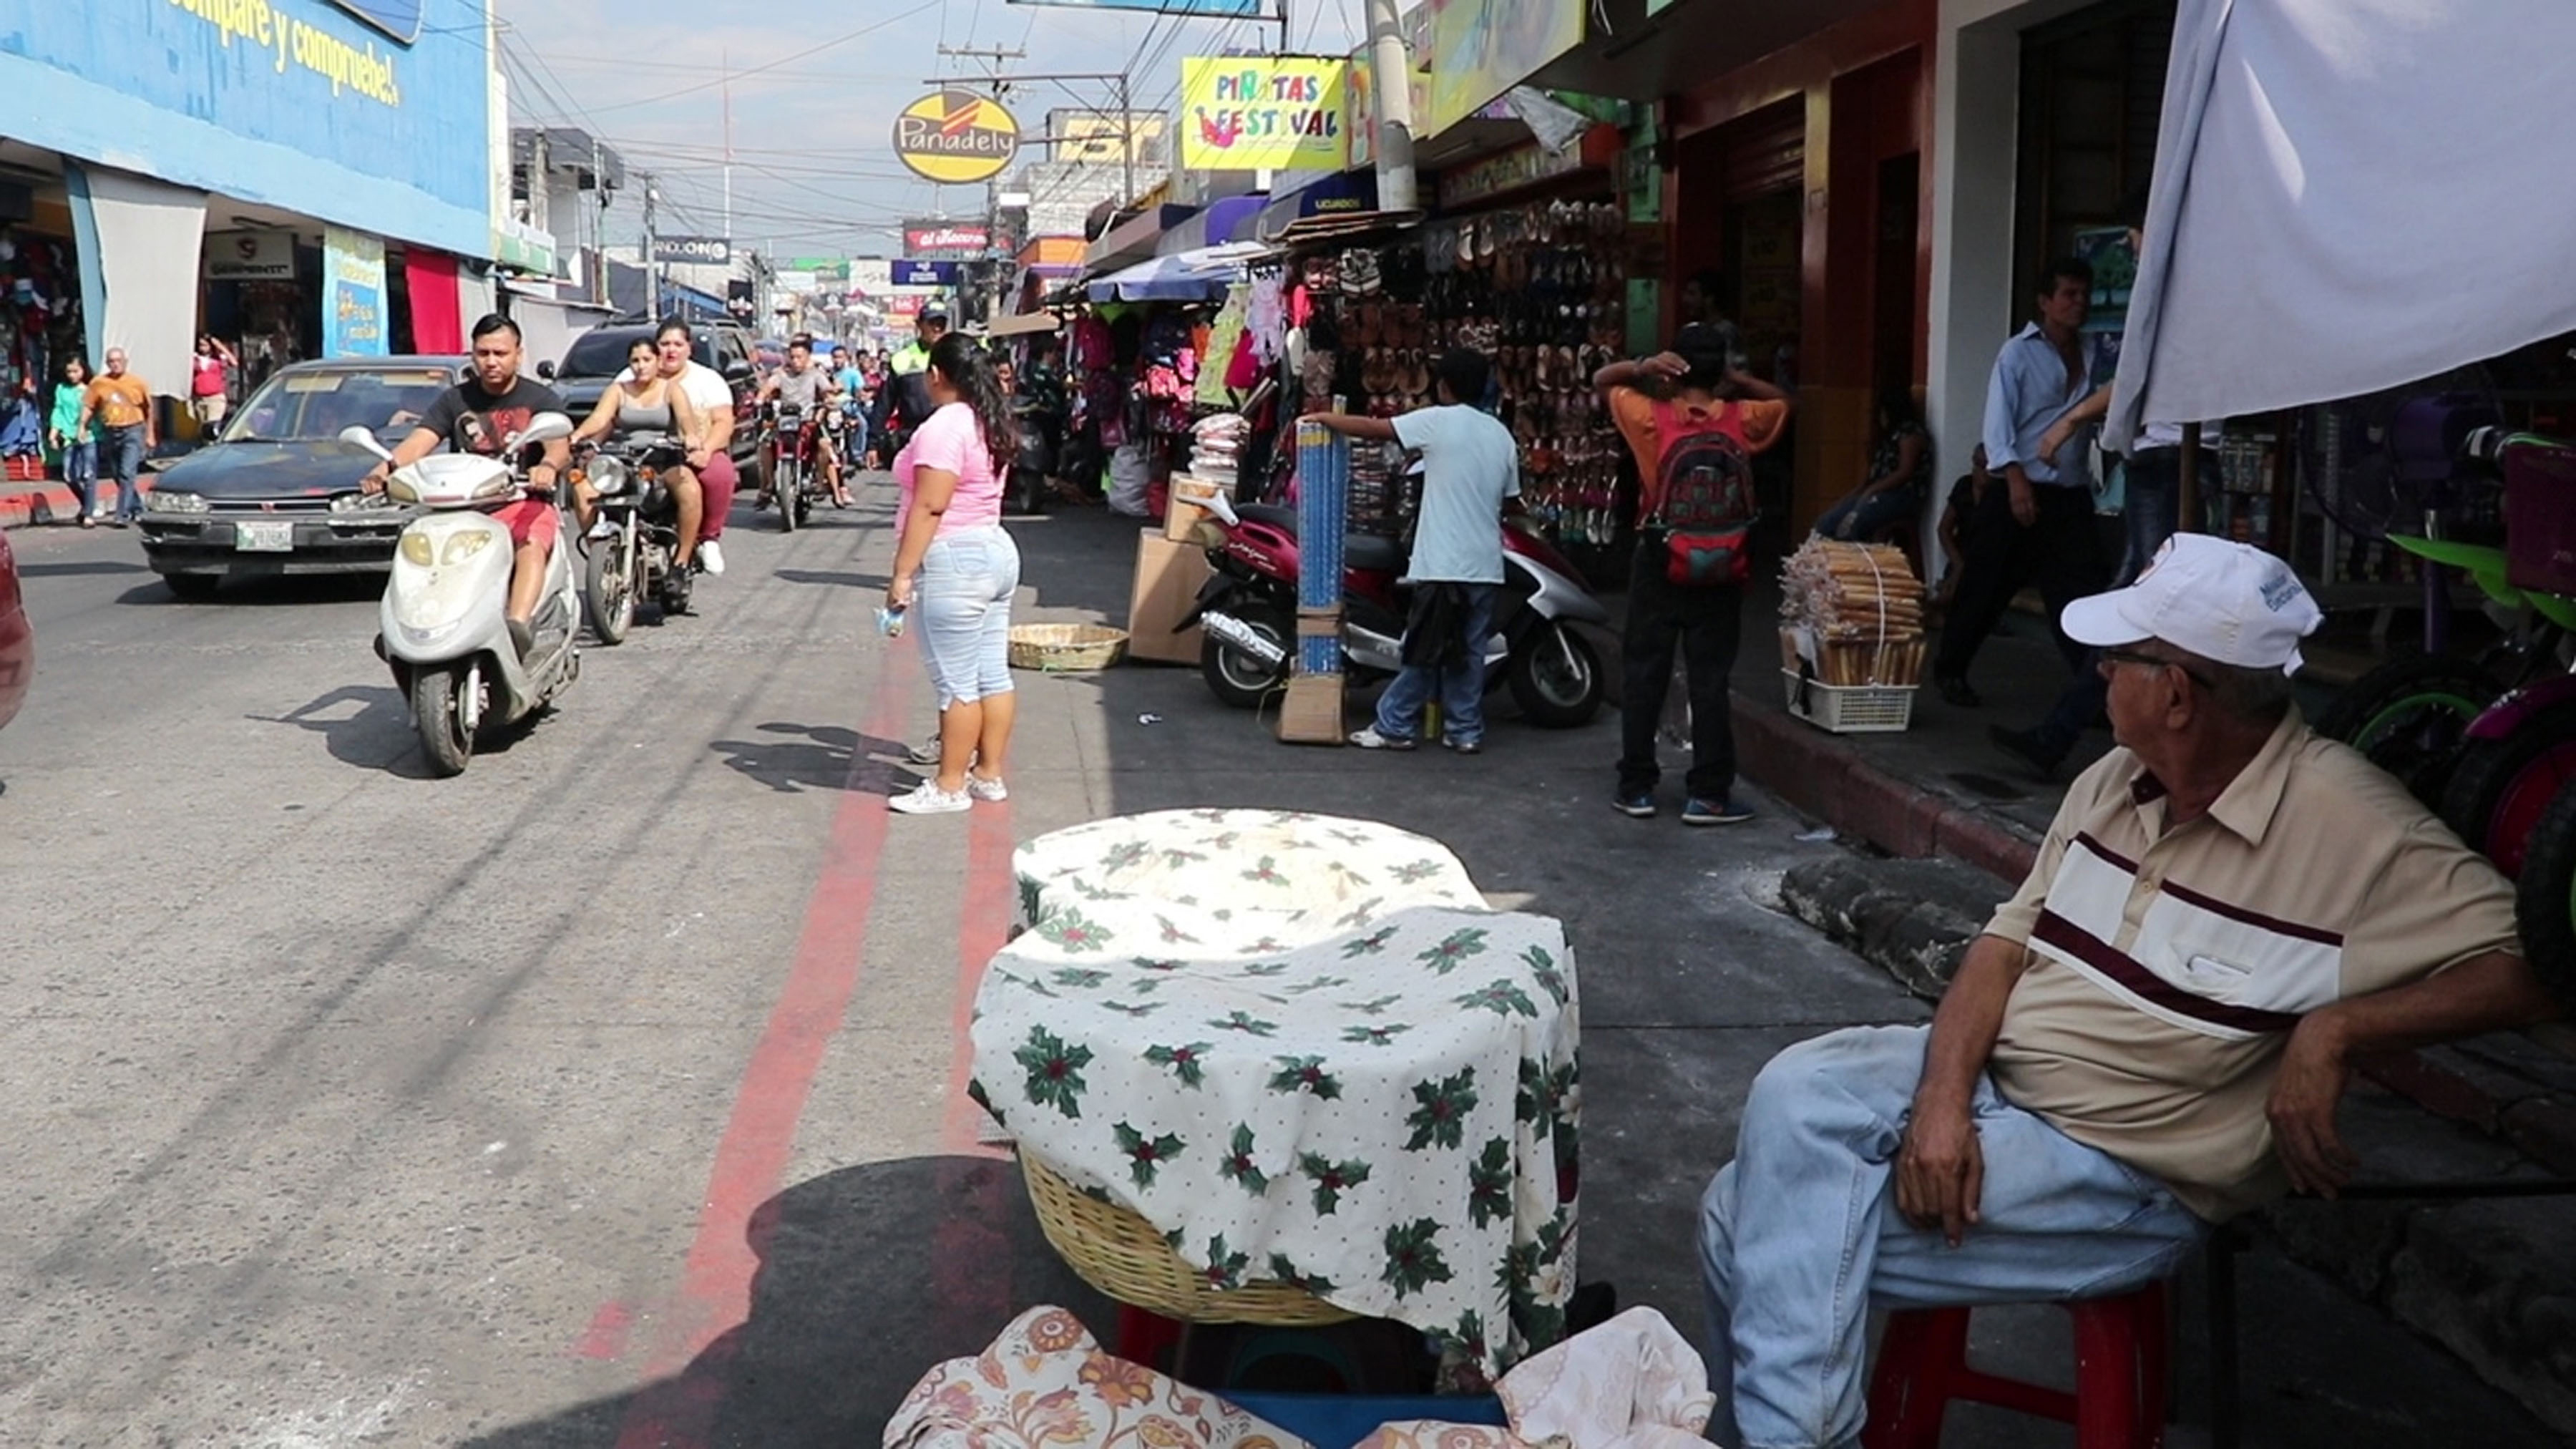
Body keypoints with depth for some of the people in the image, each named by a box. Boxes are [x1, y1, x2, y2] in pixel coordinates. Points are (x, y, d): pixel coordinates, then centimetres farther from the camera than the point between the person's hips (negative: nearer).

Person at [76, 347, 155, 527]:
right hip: (109, 433, 4)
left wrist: (150, 435, 6)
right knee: (117, 475, 12)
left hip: (132, 432, -4)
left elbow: (148, 410, 7)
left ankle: (122, 515, -15)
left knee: (127, 474, -13)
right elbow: (88, 406, 5)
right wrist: (82, 425, -8)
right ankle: (137, 508, 29)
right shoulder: (98, 382, 4)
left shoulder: (137, 383, 1)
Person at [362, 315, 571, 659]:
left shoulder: (540, 399, 7)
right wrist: (387, 467, -23)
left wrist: (548, 466, -38)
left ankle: (518, 625, -55)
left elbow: (560, 446, -11)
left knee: (531, 544, -36)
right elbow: (420, 440, 0)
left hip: (527, 503, -4)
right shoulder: (455, 401, 15)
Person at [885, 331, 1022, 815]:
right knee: (992, 676, 12)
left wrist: (903, 573, -19)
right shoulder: (992, 424, 13)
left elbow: (929, 508, -21)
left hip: (954, 561, -10)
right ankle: (990, 774, 19)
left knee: (956, 683, -3)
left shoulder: (944, 427, -16)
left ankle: (949, 786, 3)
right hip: (996, 550, 10)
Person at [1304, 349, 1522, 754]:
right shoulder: (1502, 435, 10)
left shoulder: (1437, 421, -6)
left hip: (1443, 563, -5)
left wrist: (1323, 418, 8)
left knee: (1423, 649, 1)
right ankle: (1466, 731, 11)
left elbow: (1371, 428, -4)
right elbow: (1509, 500, 15)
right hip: (1486, 564, 5)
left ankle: (1395, 726, 7)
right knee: (1470, 651, 9)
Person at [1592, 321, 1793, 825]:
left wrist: (1642, 367, -11)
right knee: (1710, 680, 4)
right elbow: (1781, 401, 19)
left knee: (1644, 676, 8)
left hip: (1660, 564, -1)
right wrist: (1738, 379, 4)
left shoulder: (1654, 418, -9)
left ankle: (1637, 787, 11)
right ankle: (1708, 794, 4)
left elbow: (1601, 380, 6)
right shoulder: (1743, 421, -4)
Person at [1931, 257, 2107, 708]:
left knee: (2082, 593, -2)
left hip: (2072, 497, 4)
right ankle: (1950, 668, 21)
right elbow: (1997, 424, -10)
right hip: (2022, 492, -4)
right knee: (1987, 587, 4)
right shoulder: (2019, 353, -2)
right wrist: (2016, 480, -21)